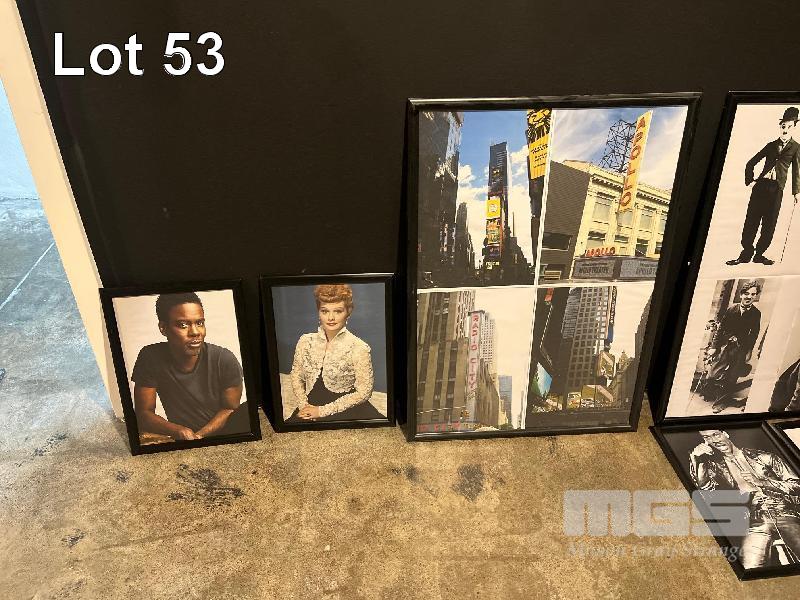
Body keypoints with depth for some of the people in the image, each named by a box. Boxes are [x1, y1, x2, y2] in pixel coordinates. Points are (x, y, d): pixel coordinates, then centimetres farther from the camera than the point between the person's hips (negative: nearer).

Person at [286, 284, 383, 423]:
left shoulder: (359, 348, -9)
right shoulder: (306, 341, 4)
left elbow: (363, 392, -9)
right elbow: (296, 377, 11)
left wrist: (323, 411, -10)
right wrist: (304, 405, -8)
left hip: (345, 411, -2)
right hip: (311, 407, 3)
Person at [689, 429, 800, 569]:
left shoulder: (763, 457, 13)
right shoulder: (715, 466, 15)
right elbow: (705, 489, -3)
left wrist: (763, 482, -2)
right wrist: (698, 461, -11)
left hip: (785, 515, 0)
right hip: (755, 524, 0)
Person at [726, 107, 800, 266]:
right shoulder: (771, 145, 16)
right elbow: (751, 163, 20)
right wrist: (749, 178, 9)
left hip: (776, 189, -2)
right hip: (761, 185, 2)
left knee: (769, 223, -2)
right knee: (751, 220, -4)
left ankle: (759, 254, 5)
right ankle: (746, 253, -1)